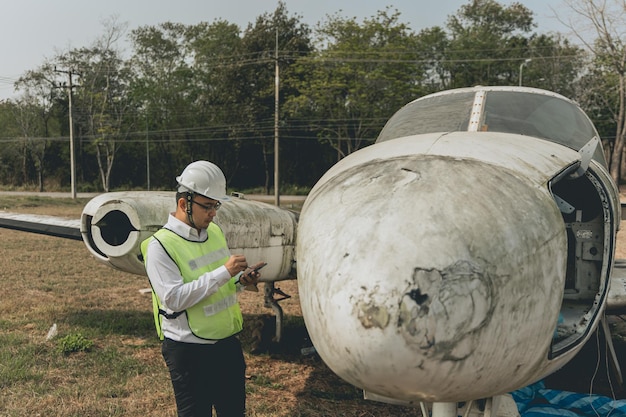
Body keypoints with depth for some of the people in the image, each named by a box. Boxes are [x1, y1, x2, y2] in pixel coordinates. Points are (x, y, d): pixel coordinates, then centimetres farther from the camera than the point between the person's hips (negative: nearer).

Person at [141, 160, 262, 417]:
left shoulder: (214, 232, 6)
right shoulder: (160, 245, -16)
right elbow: (174, 298, -25)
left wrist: (240, 281, -6)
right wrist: (223, 273, -27)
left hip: (228, 342, 7)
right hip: (189, 351, -6)